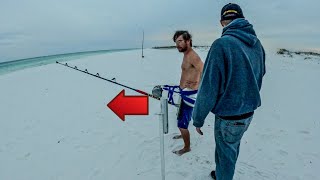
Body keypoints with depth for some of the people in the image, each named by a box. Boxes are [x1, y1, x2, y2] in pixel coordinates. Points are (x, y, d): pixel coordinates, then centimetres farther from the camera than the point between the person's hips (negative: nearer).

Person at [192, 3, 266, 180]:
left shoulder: (222, 44, -21)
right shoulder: (257, 44, 1)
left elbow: (209, 87, -22)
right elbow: (259, 77, 12)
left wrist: (198, 118, -12)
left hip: (228, 115, -7)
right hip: (248, 112, 7)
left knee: (225, 153, 14)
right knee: (233, 147, 26)